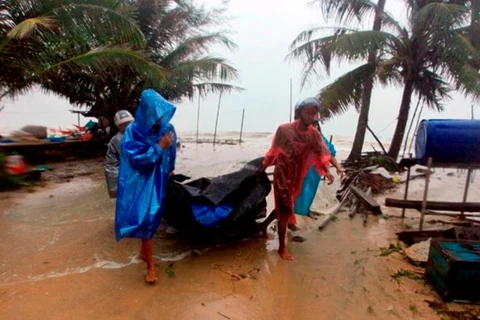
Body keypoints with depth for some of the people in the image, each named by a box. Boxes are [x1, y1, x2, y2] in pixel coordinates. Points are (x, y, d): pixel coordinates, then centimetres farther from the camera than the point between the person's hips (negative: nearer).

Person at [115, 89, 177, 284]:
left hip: (159, 180, 4)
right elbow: (136, 158, -22)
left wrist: (170, 170, 18)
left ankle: (143, 251, 39)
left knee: (152, 218, 15)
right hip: (141, 182, -4)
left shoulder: (167, 128, -4)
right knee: (146, 219, -5)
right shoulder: (133, 131, -16)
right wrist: (159, 147, -25)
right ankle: (151, 266, 7)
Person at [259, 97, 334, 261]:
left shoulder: (314, 134, -6)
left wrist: (327, 171, -28)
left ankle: (264, 225, 45)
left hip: (297, 178, 5)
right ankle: (282, 247, 13)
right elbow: (273, 151, -6)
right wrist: (262, 169, 3)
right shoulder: (284, 129, -16)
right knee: (285, 211, -3)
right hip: (282, 175, -5)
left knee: (283, 207, 19)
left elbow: (322, 154, -11)